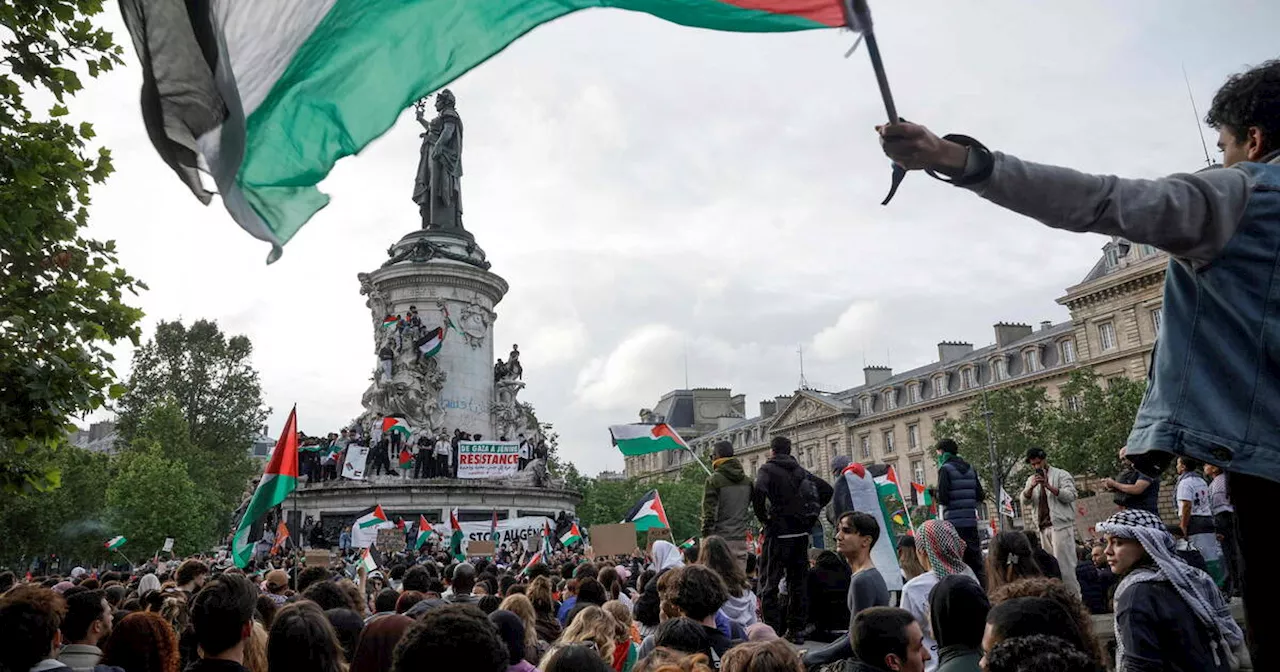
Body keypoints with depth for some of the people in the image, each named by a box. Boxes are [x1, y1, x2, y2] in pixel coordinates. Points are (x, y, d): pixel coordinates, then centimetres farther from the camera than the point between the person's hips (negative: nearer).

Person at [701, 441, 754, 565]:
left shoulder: (714, 480, -8)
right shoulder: (747, 480, 12)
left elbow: (709, 510, -11)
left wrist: (706, 535, -5)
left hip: (721, 538, -6)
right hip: (741, 538, 6)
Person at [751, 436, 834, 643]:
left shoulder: (768, 469, -4)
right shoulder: (800, 470, 14)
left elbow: (759, 491, -24)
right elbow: (827, 490, 15)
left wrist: (763, 517, -10)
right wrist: (811, 514, 14)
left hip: (779, 532, -6)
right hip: (802, 533, 6)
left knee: (770, 583, 0)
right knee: (797, 582, 13)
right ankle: (797, 631, 16)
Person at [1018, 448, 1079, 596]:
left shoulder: (1061, 474, 3)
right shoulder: (1031, 479, 19)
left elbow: (1070, 495, -9)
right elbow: (1025, 500, 7)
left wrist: (1048, 486, -19)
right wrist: (1031, 487, -12)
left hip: (1061, 525, -6)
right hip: (1043, 528, 6)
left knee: (1064, 565, -10)